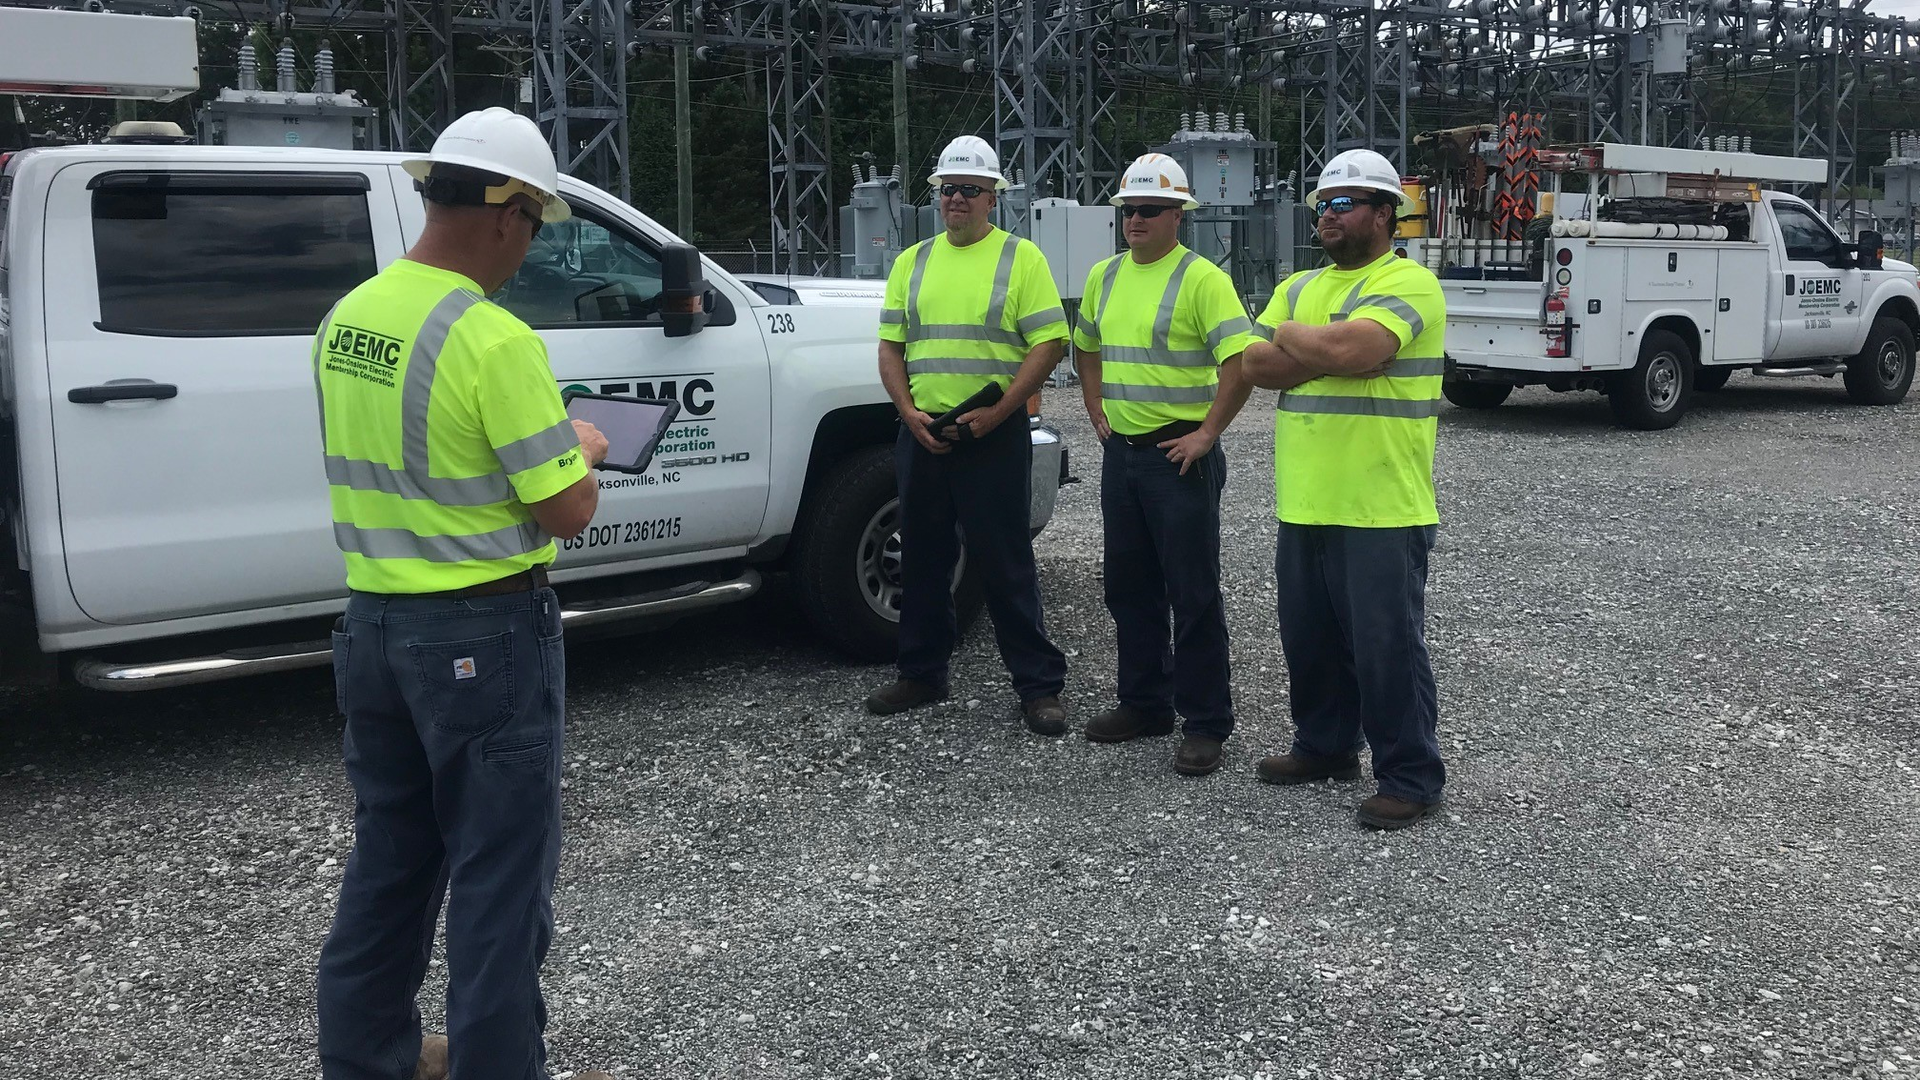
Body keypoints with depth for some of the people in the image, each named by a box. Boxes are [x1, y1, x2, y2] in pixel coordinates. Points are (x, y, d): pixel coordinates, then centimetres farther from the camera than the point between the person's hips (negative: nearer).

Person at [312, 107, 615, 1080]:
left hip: (370, 622, 8)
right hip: (484, 633, -8)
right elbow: (568, 511, -17)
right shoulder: (494, 340, -20)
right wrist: (581, 452, 4)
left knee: (390, 857, 20)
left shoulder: (344, 319, 4)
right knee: (500, 871, 5)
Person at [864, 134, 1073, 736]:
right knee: (922, 560, 12)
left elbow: (1049, 343, -7)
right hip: (922, 434, 5)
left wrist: (996, 413, -15)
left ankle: (1039, 686, 4)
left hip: (994, 437, -5)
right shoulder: (912, 262, 14)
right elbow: (891, 346, 12)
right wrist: (910, 411, -5)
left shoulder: (1020, 257, 0)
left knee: (1005, 563, -4)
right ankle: (922, 674, 25)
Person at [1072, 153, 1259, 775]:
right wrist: (1098, 414, 14)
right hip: (1120, 452, 7)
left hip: (1178, 456, -7)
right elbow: (1087, 349, 25)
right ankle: (1144, 704, 28)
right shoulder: (1105, 276, 11)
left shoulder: (1202, 279, -11)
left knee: (1193, 593, -1)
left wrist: (1206, 435, -17)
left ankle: (1206, 723, 7)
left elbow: (1242, 363, -18)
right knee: (1130, 588, 14)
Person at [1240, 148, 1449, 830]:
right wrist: (1330, 357, -13)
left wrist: (1290, 338, -7)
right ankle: (1324, 747, 35)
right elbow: (1255, 366, 2)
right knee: (1310, 638, 18)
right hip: (1304, 505, 8)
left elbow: (1348, 347, -26)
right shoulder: (1298, 287, 15)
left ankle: (1410, 778, 11)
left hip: (1381, 510, -8)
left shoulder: (1407, 283, -9)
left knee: (1386, 646, -1)